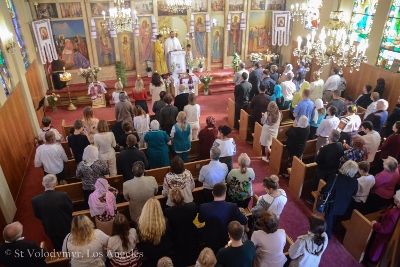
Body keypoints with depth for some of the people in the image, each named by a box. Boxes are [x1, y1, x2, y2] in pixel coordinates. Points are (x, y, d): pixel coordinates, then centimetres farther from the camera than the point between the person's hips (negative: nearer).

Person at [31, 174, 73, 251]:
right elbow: (70, 210, -14)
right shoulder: (63, 195, -30)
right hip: (65, 227, -2)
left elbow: (37, 216, -6)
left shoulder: (35, 200, -23)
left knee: (58, 249, 27)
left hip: (50, 229, 2)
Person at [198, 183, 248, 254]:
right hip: (227, 240, 0)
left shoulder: (204, 207, -27)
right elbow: (244, 221, -15)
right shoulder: (232, 207, -29)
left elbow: (200, 220, -5)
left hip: (210, 240, 0)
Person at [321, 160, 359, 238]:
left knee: (328, 219, 22)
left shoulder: (334, 178, -31)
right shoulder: (355, 182, -22)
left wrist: (321, 191, 0)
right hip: (342, 206, 4)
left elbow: (326, 189, -21)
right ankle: (330, 231, 55)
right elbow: (353, 193, -3)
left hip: (332, 204, -4)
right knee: (334, 219, 30)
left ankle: (327, 234, 42)